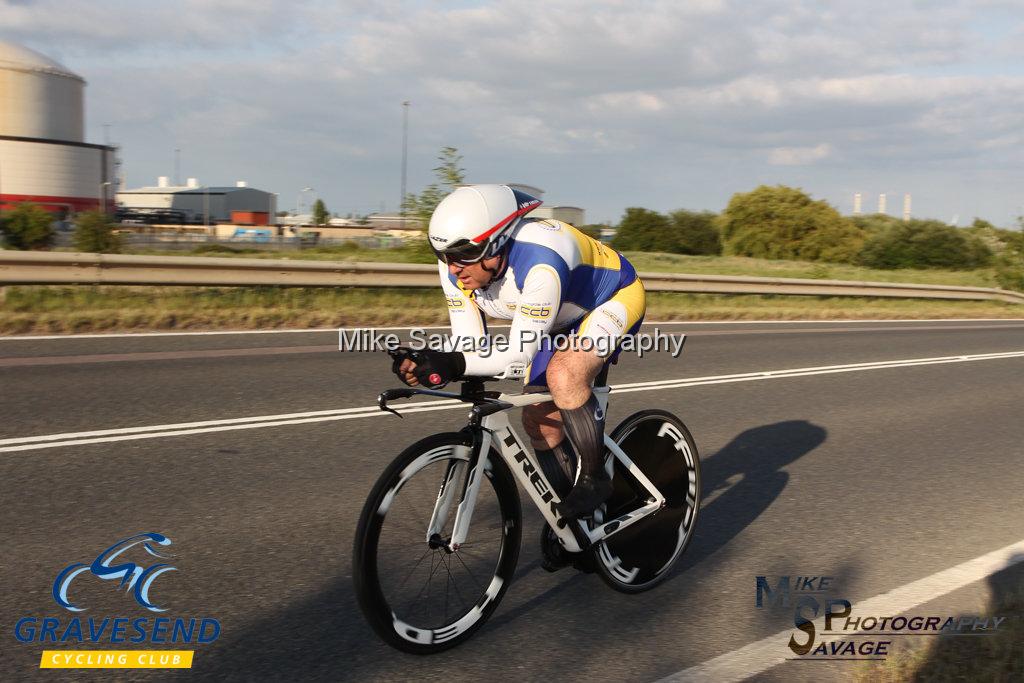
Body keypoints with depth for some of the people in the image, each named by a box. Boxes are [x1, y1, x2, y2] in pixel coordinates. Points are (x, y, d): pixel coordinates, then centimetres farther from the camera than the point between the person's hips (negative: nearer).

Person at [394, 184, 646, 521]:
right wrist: (430, 365, -37)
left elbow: (519, 354, -39)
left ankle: (595, 478, -12)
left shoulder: (540, 262, -42)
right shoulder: (456, 267, -20)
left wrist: (454, 363, -53)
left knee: (562, 374, -34)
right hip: (563, 318, 8)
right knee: (540, 421, 4)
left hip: (615, 297, -7)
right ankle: (568, 515, 26)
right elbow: (469, 344, -17)